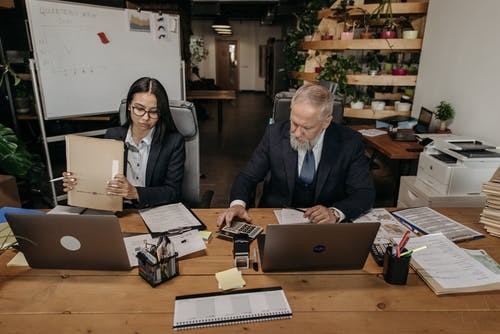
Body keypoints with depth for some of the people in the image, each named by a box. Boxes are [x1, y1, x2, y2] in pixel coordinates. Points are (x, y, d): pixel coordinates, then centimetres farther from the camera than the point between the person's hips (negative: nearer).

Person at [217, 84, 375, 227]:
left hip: (325, 224, 2)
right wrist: (238, 204, -23)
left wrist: (335, 213, -26)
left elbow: (365, 193, -7)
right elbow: (248, 176, -2)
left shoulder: (350, 142, -11)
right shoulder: (275, 133, -8)